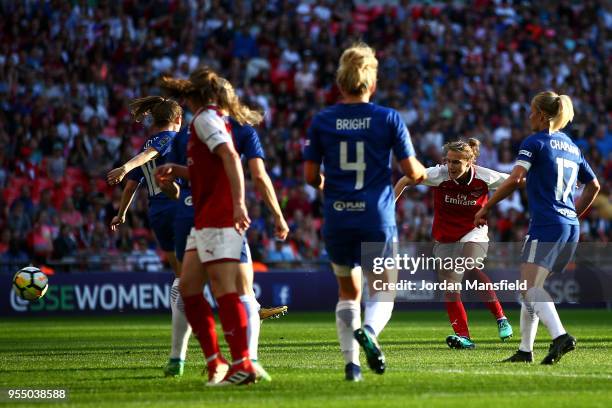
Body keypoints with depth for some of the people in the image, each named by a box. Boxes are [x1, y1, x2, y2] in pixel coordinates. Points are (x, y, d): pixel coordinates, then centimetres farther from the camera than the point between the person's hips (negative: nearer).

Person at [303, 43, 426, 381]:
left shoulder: (322, 121, 0)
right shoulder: (388, 119, -4)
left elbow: (310, 175, 3)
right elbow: (412, 170, -3)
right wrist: (425, 173, 20)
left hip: (337, 220, 2)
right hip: (377, 219, -2)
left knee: (348, 292, 18)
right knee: (383, 292, 10)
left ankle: (351, 362, 7)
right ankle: (368, 330, -22)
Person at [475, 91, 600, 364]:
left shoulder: (535, 142, -3)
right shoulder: (572, 147, 19)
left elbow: (515, 179, -15)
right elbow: (593, 186, 26)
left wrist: (485, 208, -8)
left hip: (546, 225, -8)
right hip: (571, 229, 8)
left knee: (530, 288, -16)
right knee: (530, 288, 15)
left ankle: (560, 335, -36)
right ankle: (525, 350, 14)